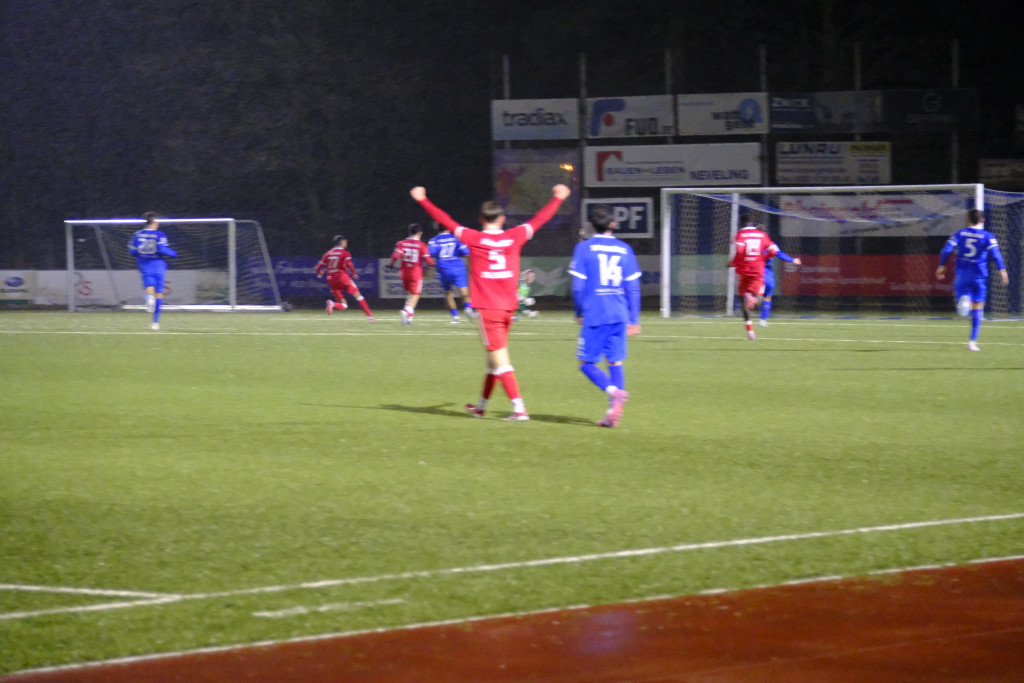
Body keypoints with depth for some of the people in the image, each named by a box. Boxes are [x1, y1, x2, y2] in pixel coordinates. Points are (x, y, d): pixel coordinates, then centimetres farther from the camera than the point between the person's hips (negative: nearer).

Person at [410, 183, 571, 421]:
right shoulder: (514, 237, 2)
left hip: (487, 308, -5)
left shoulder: (474, 239, -7)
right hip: (508, 307, 5)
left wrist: (423, 200, 13)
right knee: (495, 357, 17)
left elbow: (446, 221, 1)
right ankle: (481, 405, 32)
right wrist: (557, 198, 31)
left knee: (500, 359, -7)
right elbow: (539, 220, 16)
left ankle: (519, 408, -18)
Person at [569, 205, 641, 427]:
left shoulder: (584, 248, -3)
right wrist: (634, 320, 12)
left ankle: (613, 391, -22)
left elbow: (578, 286, -6)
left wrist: (579, 313, 9)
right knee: (615, 362, 10)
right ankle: (613, 411, 3)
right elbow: (633, 287, 6)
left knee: (586, 363, 4)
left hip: (594, 315, -4)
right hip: (619, 315, 4)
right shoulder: (624, 249, 7)